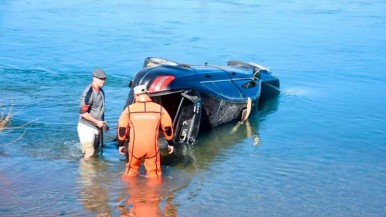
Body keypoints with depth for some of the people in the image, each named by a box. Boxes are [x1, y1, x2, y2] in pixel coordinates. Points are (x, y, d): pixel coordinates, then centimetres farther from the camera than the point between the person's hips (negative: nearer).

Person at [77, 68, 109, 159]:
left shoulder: (101, 91, 7)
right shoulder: (89, 93, -21)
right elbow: (83, 113, -23)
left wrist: (103, 123, 16)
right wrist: (97, 122, -19)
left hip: (97, 127, 8)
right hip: (86, 127, -8)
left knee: (95, 153, 15)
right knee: (89, 154, -10)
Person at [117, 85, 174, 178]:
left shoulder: (129, 109, 0)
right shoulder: (159, 108, 3)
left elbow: (122, 128, 3)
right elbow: (167, 128, 7)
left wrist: (121, 144, 13)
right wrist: (170, 143, 18)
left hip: (135, 146, 0)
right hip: (152, 146, 0)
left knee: (131, 171, 21)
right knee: (154, 174, 12)